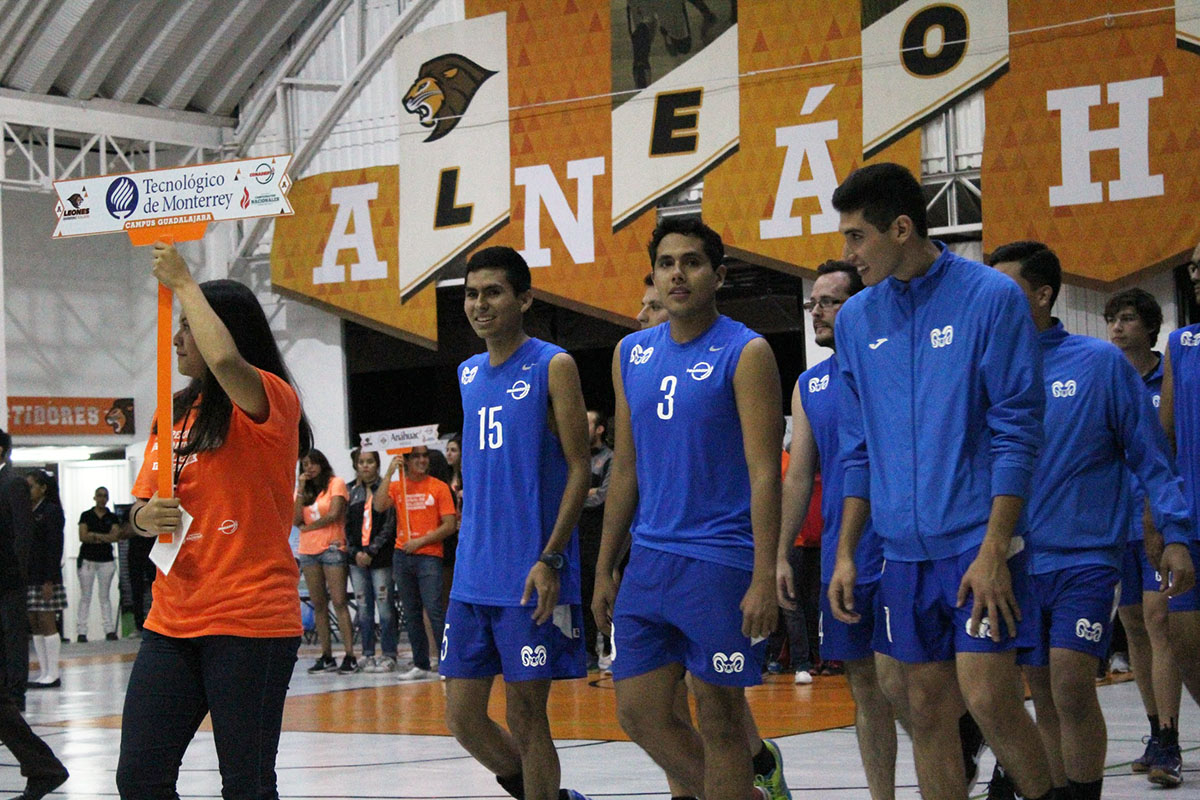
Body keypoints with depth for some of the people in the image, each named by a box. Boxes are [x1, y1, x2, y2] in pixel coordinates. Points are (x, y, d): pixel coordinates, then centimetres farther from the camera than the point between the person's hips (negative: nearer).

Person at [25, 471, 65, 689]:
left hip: (44, 578, -7)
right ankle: (44, 673, 12)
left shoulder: (52, 511, -7)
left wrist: (49, 581, -17)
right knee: (34, 626, 7)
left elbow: (54, 547, -12)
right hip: (28, 577, 7)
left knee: (46, 624, -5)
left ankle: (53, 675, -1)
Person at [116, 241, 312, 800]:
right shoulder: (175, 412, 17)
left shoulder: (271, 400, -7)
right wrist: (147, 517, -5)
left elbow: (224, 361, -30)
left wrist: (183, 282, -16)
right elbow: (143, 507, 19)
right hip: (173, 620, 7)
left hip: (250, 619, -7)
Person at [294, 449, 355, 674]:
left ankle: (350, 656, -12)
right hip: (308, 551, 6)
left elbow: (334, 514, -10)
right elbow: (296, 520, 3)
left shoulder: (336, 484, 0)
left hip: (332, 547, -6)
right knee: (318, 605, 5)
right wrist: (301, 490, -2)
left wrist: (308, 527, 0)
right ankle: (326, 656, 8)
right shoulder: (303, 489, 15)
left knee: (339, 602, -11)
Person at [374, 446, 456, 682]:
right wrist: (389, 473, -10)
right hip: (402, 556, 4)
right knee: (411, 614, 7)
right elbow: (380, 505, -9)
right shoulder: (396, 487, 10)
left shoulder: (439, 487, 2)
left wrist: (421, 541, -10)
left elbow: (449, 525, -2)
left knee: (434, 610, -12)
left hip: (429, 556, -4)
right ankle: (421, 665, 13)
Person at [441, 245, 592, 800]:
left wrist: (550, 558, -18)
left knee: (526, 714, -3)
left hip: (530, 577, -7)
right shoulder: (468, 375, 15)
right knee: (462, 714, 6)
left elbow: (579, 469, -9)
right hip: (473, 577, 7)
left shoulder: (553, 367, -5)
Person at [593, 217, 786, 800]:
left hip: (720, 563, -6)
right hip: (649, 559, 6)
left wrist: (764, 580, -19)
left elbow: (764, 474, -12)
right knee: (639, 715, 6)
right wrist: (604, 570, 14)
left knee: (719, 722, 0)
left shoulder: (745, 353, -7)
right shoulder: (632, 354, 11)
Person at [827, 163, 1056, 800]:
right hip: (905, 551, 5)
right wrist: (846, 553, 9)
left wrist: (993, 549, -15)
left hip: (979, 540, -5)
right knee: (926, 709, 5)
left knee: (987, 698, -12)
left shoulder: (990, 297, -6)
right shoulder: (856, 319, 10)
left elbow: (1017, 432, -9)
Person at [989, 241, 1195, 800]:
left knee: (1072, 687, -14)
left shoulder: (1099, 362, -3)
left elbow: (1148, 454, -1)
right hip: (1016, 560, 4)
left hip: (1085, 555, -4)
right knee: (1045, 699, 8)